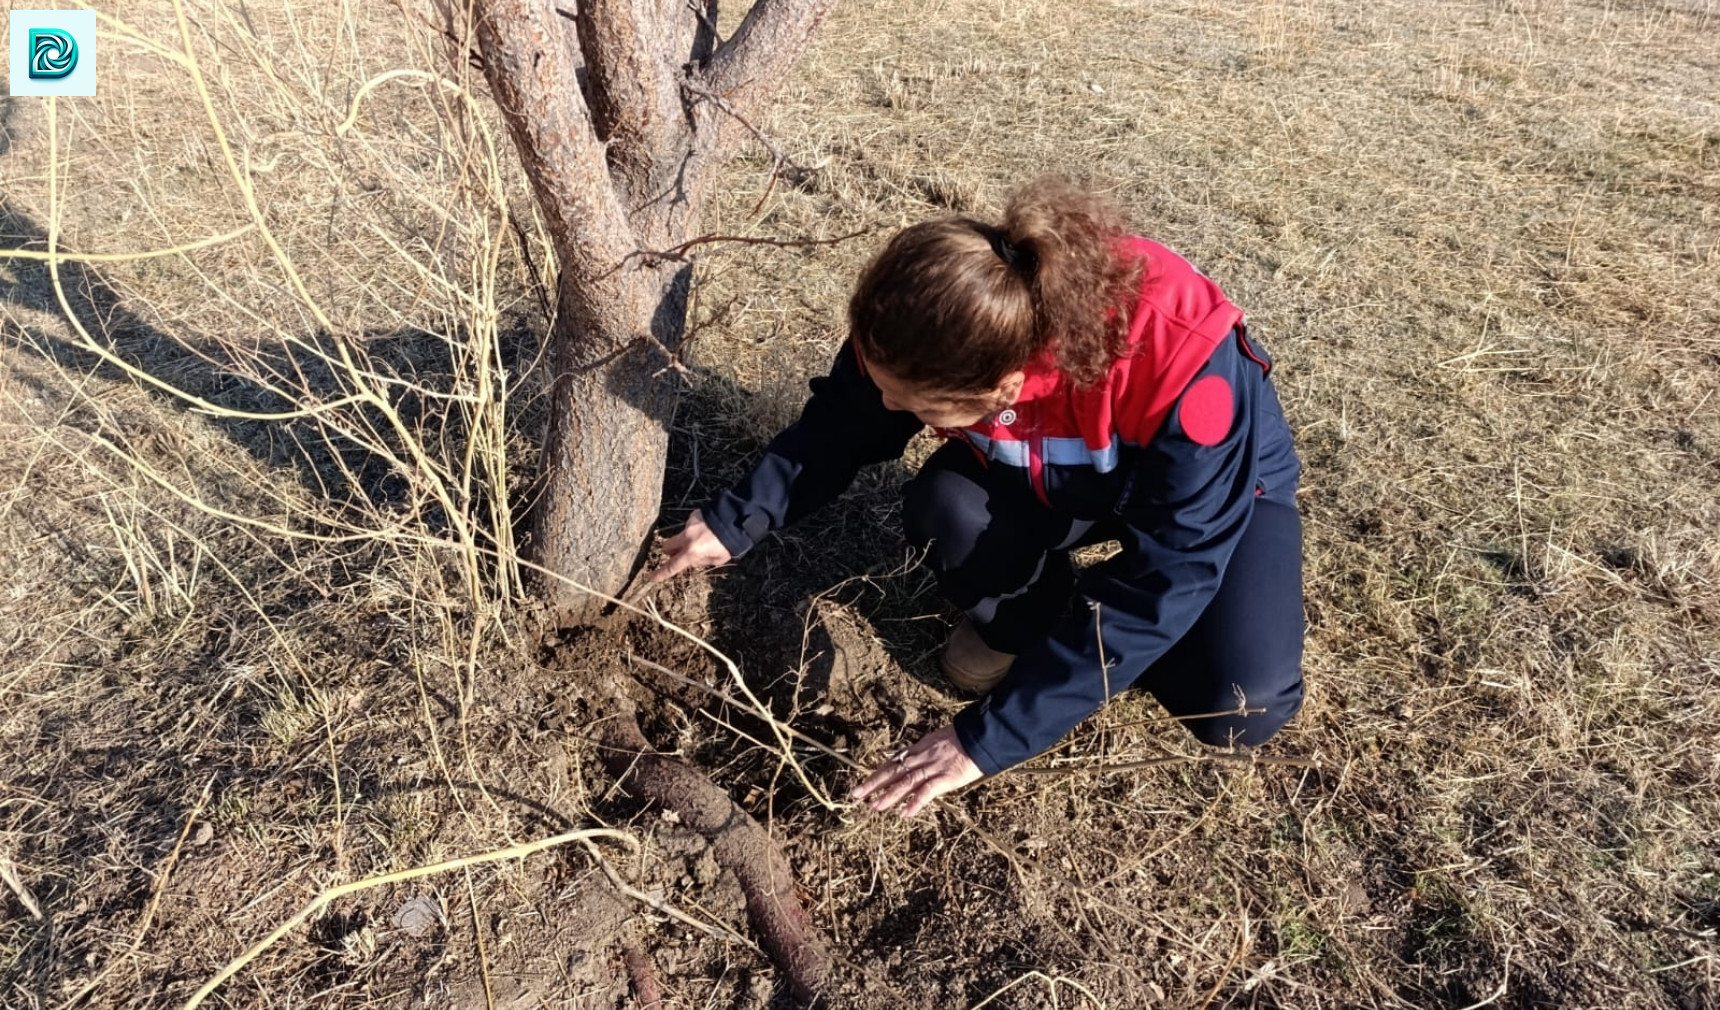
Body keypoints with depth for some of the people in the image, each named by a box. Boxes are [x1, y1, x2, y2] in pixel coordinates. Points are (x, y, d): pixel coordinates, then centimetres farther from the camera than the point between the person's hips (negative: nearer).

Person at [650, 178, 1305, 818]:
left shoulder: (1180, 360, -43)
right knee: (944, 509, -30)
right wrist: (736, 520, -16)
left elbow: (1163, 577, -38)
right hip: (1055, 473, 3)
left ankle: (1083, 622, 6)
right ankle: (1021, 621, 3)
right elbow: (840, 428, -7)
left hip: (1215, 487, -2)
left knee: (1240, 710, -23)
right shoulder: (925, 334, -29)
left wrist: (988, 739, -38)